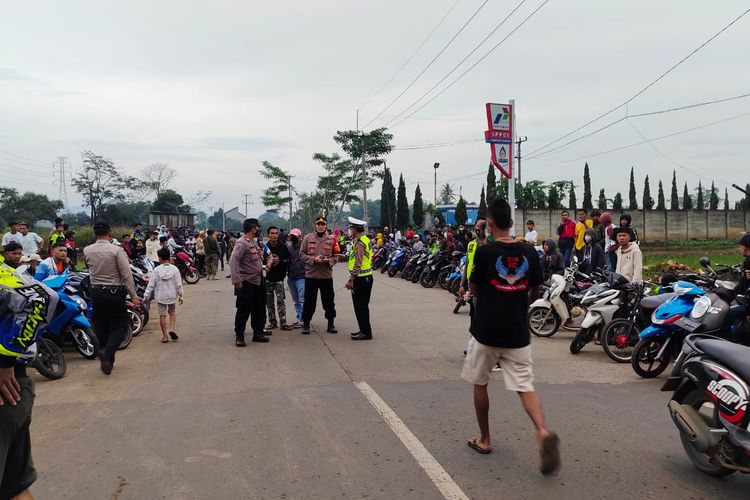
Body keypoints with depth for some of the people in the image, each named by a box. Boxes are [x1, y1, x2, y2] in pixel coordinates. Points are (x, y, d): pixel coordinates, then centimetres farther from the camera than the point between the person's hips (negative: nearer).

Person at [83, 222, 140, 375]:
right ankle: (107, 351, -16)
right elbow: (127, 275, -15)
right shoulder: (116, 250, -14)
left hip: (96, 292, 4)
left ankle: (107, 362, 18)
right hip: (115, 292, -4)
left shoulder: (87, 251, -1)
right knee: (119, 325, 6)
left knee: (101, 327, 13)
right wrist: (134, 296, -11)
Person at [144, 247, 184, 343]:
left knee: (162, 315, 7)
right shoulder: (174, 269, -5)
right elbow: (179, 284, -3)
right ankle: (172, 329, -3)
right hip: (172, 295, 1)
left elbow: (151, 284, -8)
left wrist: (146, 295, -1)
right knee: (173, 313, 18)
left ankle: (164, 336, 10)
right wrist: (180, 296, 6)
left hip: (160, 296, -1)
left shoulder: (156, 270, -8)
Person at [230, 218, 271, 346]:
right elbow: (233, 262, -22)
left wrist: (264, 265, 10)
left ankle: (258, 333, 27)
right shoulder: (241, 243, -16)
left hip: (259, 281, 9)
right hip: (247, 283, -9)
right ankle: (239, 336, 9)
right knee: (244, 311, -1)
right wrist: (236, 281, -26)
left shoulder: (254, 242, 13)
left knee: (259, 309, 15)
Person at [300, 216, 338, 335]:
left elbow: (336, 256, 6)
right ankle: (306, 324, 18)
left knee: (329, 301, 8)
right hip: (311, 275, -1)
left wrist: (328, 260, -15)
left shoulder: (331, 239, 3)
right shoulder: (308, 238, 1)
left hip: (327, 275, 1)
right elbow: (302, 254, 1)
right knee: (309, 301, 6)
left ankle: (330, 324, 20)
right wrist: (314, 259, -14)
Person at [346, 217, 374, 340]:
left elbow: (357, 264, -22)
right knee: (362, 306, 16)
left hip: (361, 279, -10)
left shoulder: (359, 243, -17)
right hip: (366, 278, 10)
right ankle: (364, 330, 24)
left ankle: (365, 332, 2)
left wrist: (350, 279, -20)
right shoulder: (365, 240, 15)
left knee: (360, 306, -3)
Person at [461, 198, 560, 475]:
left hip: (486, 331, -3)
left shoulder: (485, 252, -12)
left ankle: (484, 440, 25)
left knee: (480, 383, 15)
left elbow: (473, 290, -2)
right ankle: (543, 431, -19)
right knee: (525, 386, 6)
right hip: (518, 332, 3)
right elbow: (534, 293, 10)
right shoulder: (529, 252, 0)